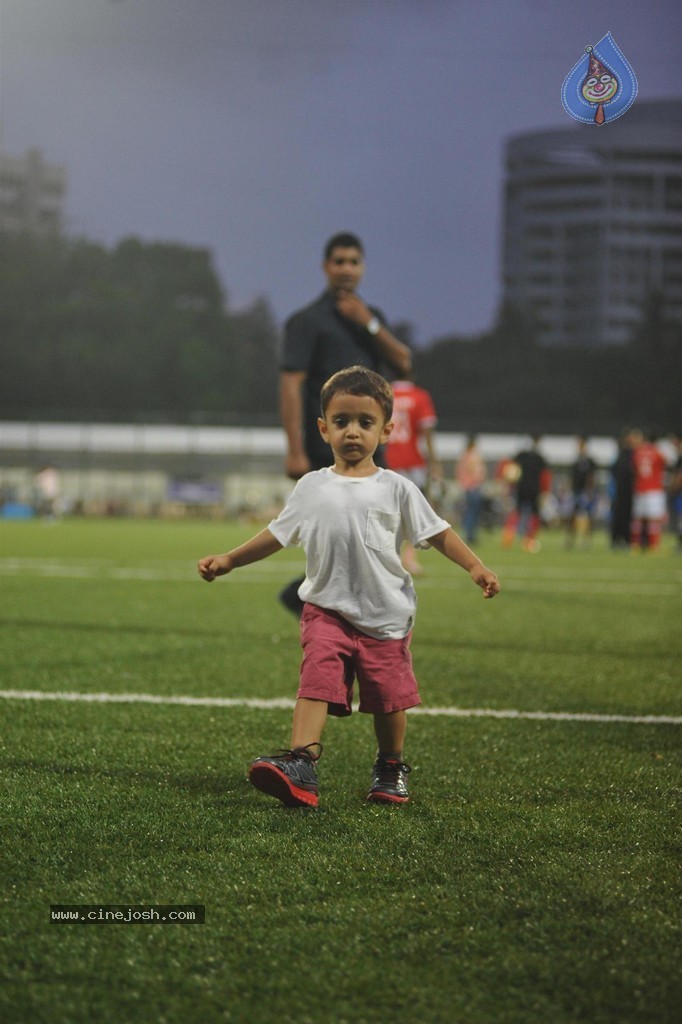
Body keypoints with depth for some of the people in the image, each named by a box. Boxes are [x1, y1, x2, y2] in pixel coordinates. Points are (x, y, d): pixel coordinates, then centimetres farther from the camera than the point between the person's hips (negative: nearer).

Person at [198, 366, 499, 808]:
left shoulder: (397, 489, 0)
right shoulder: (312, 488, 5)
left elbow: (437, 531, 3)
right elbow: (279, 533, 15)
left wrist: (476, 567, -8)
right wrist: (228, 560, 12)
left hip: (387, 617, 0)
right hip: (327, 610, 0)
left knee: (389, 697, 7)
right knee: (317, 682, -19)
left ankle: (391, 767, 30)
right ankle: (301, 768, -31)